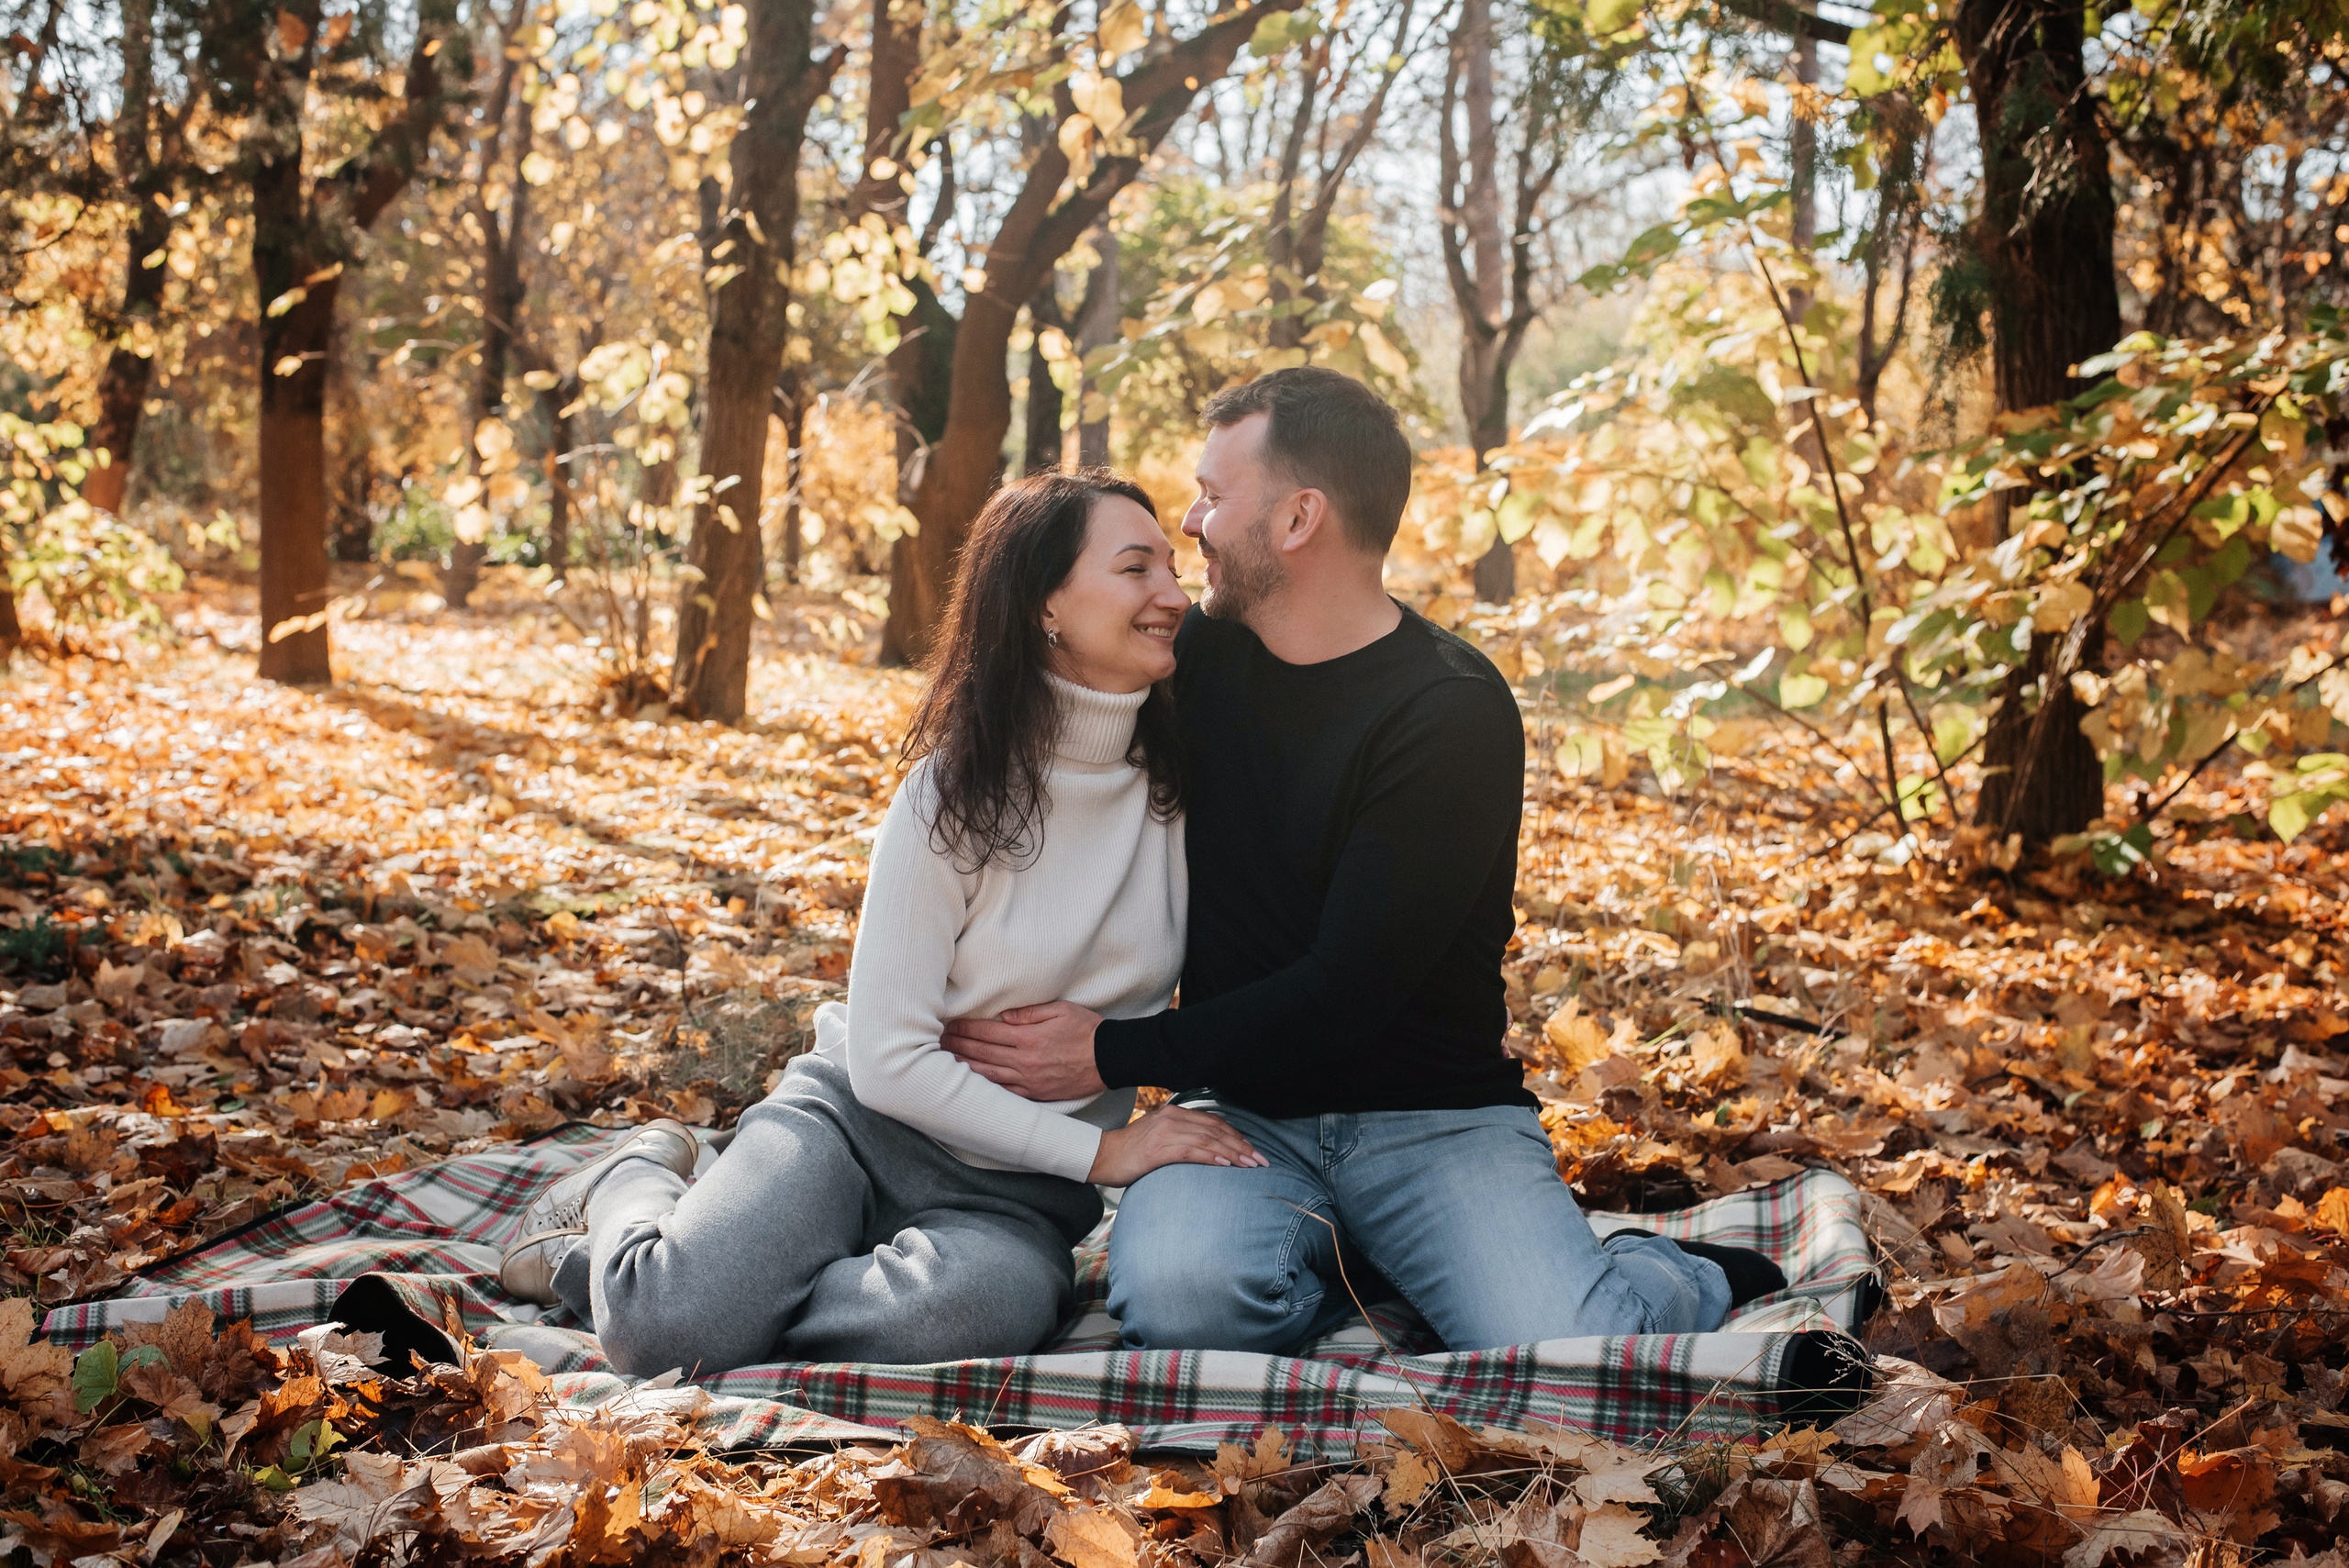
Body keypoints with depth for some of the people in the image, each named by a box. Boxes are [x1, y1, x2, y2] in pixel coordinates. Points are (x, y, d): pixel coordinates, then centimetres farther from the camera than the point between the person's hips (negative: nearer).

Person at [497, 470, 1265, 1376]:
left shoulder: (1187, 791, -1)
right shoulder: (953, 795, -10)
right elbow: (888, 1061, -12)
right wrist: (1100, 1151, -15)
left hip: (1015, 1194, 3)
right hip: (863, 1121, -2)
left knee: (990, 1301, -36)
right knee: (660, 1328, -29)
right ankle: (638, 1190, 10)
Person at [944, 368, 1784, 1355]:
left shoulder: (1453, 713, -13)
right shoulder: (1202, 654, 6)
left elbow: (1349, 988, -17)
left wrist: (1115, 1054, -13)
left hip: (1434, 1115, -3)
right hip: (1241, 1108, 4)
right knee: (1178, 1294, -32)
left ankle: (1688, 1281, 7)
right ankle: (1347, 1255, 1)